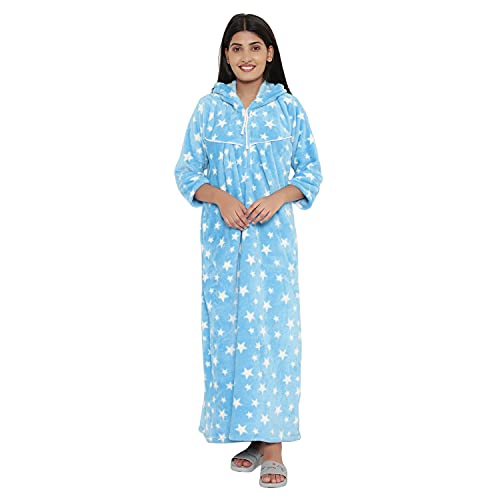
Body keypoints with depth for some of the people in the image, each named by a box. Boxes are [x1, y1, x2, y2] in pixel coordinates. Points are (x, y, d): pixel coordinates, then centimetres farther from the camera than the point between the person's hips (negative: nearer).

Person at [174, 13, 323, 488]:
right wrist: (220, 197, -12)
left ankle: (273, 445, 3)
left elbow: (311, 173, 6)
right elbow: (186, 172, 6)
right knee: (227, 329, 3)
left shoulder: (289, 108, 4)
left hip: (273, 235, -1)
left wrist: (278, 197, -12)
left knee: (272, 329, -4)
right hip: (223, 235, 1)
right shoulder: (209, 107, 5)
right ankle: (250, 435, 16)